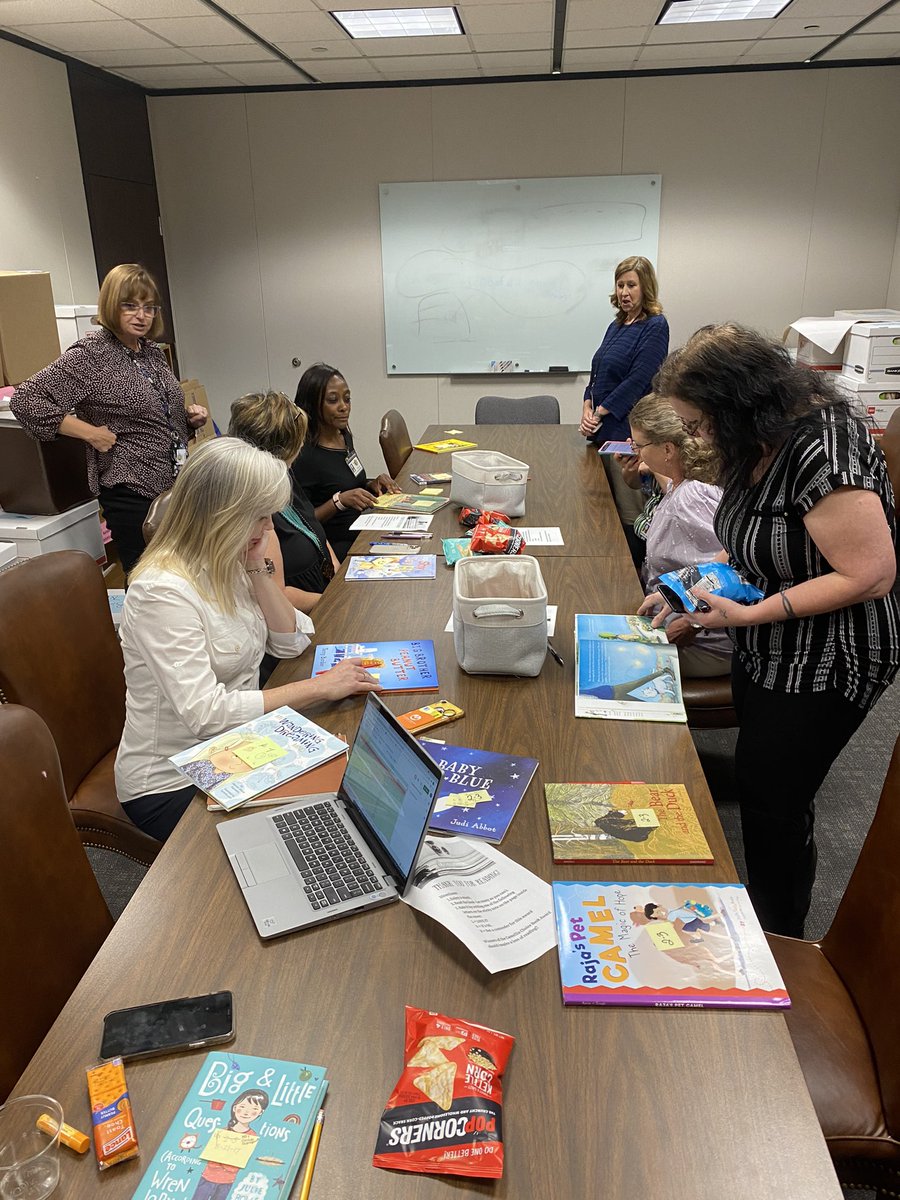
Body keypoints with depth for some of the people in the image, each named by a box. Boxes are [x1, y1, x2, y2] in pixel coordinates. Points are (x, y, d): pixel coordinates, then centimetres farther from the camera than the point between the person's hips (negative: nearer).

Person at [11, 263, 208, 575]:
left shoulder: (152, 352, 11)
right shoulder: (91, 354, -10)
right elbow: (25, 400, -16)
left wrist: (190, 416, 5)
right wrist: (91, 433, -17)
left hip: (178, 485, 7)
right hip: (134, 493, -7)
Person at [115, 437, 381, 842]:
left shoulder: (228, 563, 0)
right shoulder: (163, 591, -25)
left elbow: (291, 642, 2)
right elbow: (205, 714, -32)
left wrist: (258, 567, -11)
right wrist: (318, 687, -27)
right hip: (171, 787, -7)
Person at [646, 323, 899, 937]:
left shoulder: (823, 454, -30)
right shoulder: (765, 441, -1)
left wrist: (748, 614, -28)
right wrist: (701, 584, -2)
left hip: (823, 663, -9)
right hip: (768, 653, 9)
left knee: (772, 801, 4)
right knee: (761, 781, 21)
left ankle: (781, 949, 28)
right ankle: (767, 914, 43)